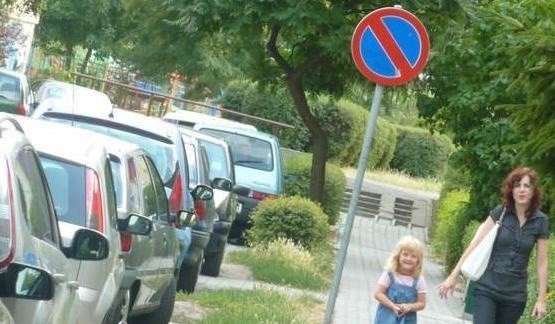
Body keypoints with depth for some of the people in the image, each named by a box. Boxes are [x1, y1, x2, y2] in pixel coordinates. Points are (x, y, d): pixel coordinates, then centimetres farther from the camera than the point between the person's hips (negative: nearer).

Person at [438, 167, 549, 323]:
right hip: (487, 288, -2)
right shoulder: (500, 213, -4)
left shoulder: (540, 221, 0)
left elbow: (542, 262, 3)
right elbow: (475, 244, -7)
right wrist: (453, 275, -12)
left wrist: (541, 299, 1)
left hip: (515, 294, 2)